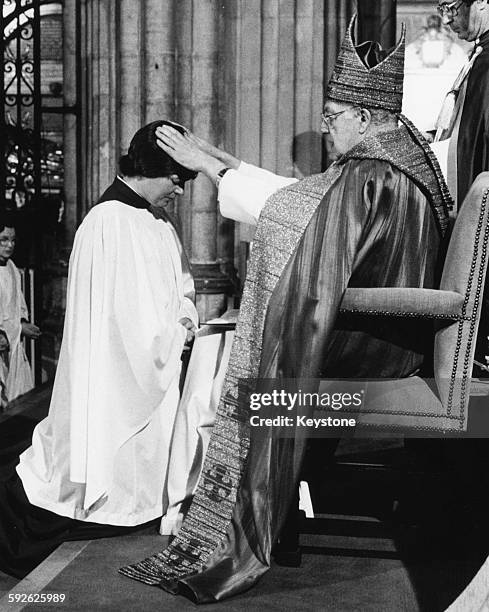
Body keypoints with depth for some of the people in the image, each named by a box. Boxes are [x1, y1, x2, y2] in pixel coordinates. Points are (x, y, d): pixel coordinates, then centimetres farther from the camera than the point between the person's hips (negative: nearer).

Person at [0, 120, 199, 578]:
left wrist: (184, 312, 2)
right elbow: (125, 316, -22)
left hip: (154, 374, 9)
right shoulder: (110, 222, -19)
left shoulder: (157, 222, 9)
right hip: (118, 377, -9)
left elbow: (180, 283, 20)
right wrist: (176, 330, -11)